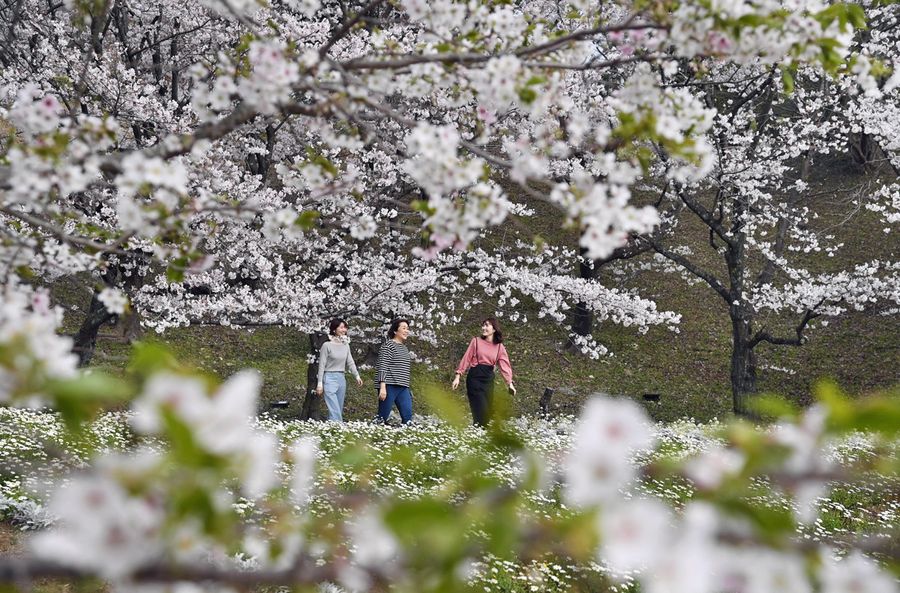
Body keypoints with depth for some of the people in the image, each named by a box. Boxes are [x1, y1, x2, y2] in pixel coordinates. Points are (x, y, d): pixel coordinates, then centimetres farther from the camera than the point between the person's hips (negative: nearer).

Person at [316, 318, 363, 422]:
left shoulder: (346, 345, 10)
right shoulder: (327, 345, -7)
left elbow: (350, 362, 7)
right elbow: (321, 365, -5)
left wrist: (357, 376, -8)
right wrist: (320, 383, -8)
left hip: (341, 378, 7)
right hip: (330, 378, -7)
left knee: (339, 410, 8)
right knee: (335, 411, -14)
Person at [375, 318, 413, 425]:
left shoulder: (404, 348, 19)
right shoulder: (388, 345, -4)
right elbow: (382, 366, -12)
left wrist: (408, 389, 21)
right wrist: (382, 387, -20)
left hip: (403, 388, 7)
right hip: (389, 386, -7)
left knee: (408, 416, -5)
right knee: (382, 417, -5)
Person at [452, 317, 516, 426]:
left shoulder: (500, 347, 7)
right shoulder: (476, 341, 0)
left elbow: (505, 365, 1)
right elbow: (466, 359, 0)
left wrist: (510, 383, -9)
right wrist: (458, 376, -5)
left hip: (488, 379, 4)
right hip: (475, 378, -3)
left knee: (488, 412, 5)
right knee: (481, 412, -10)